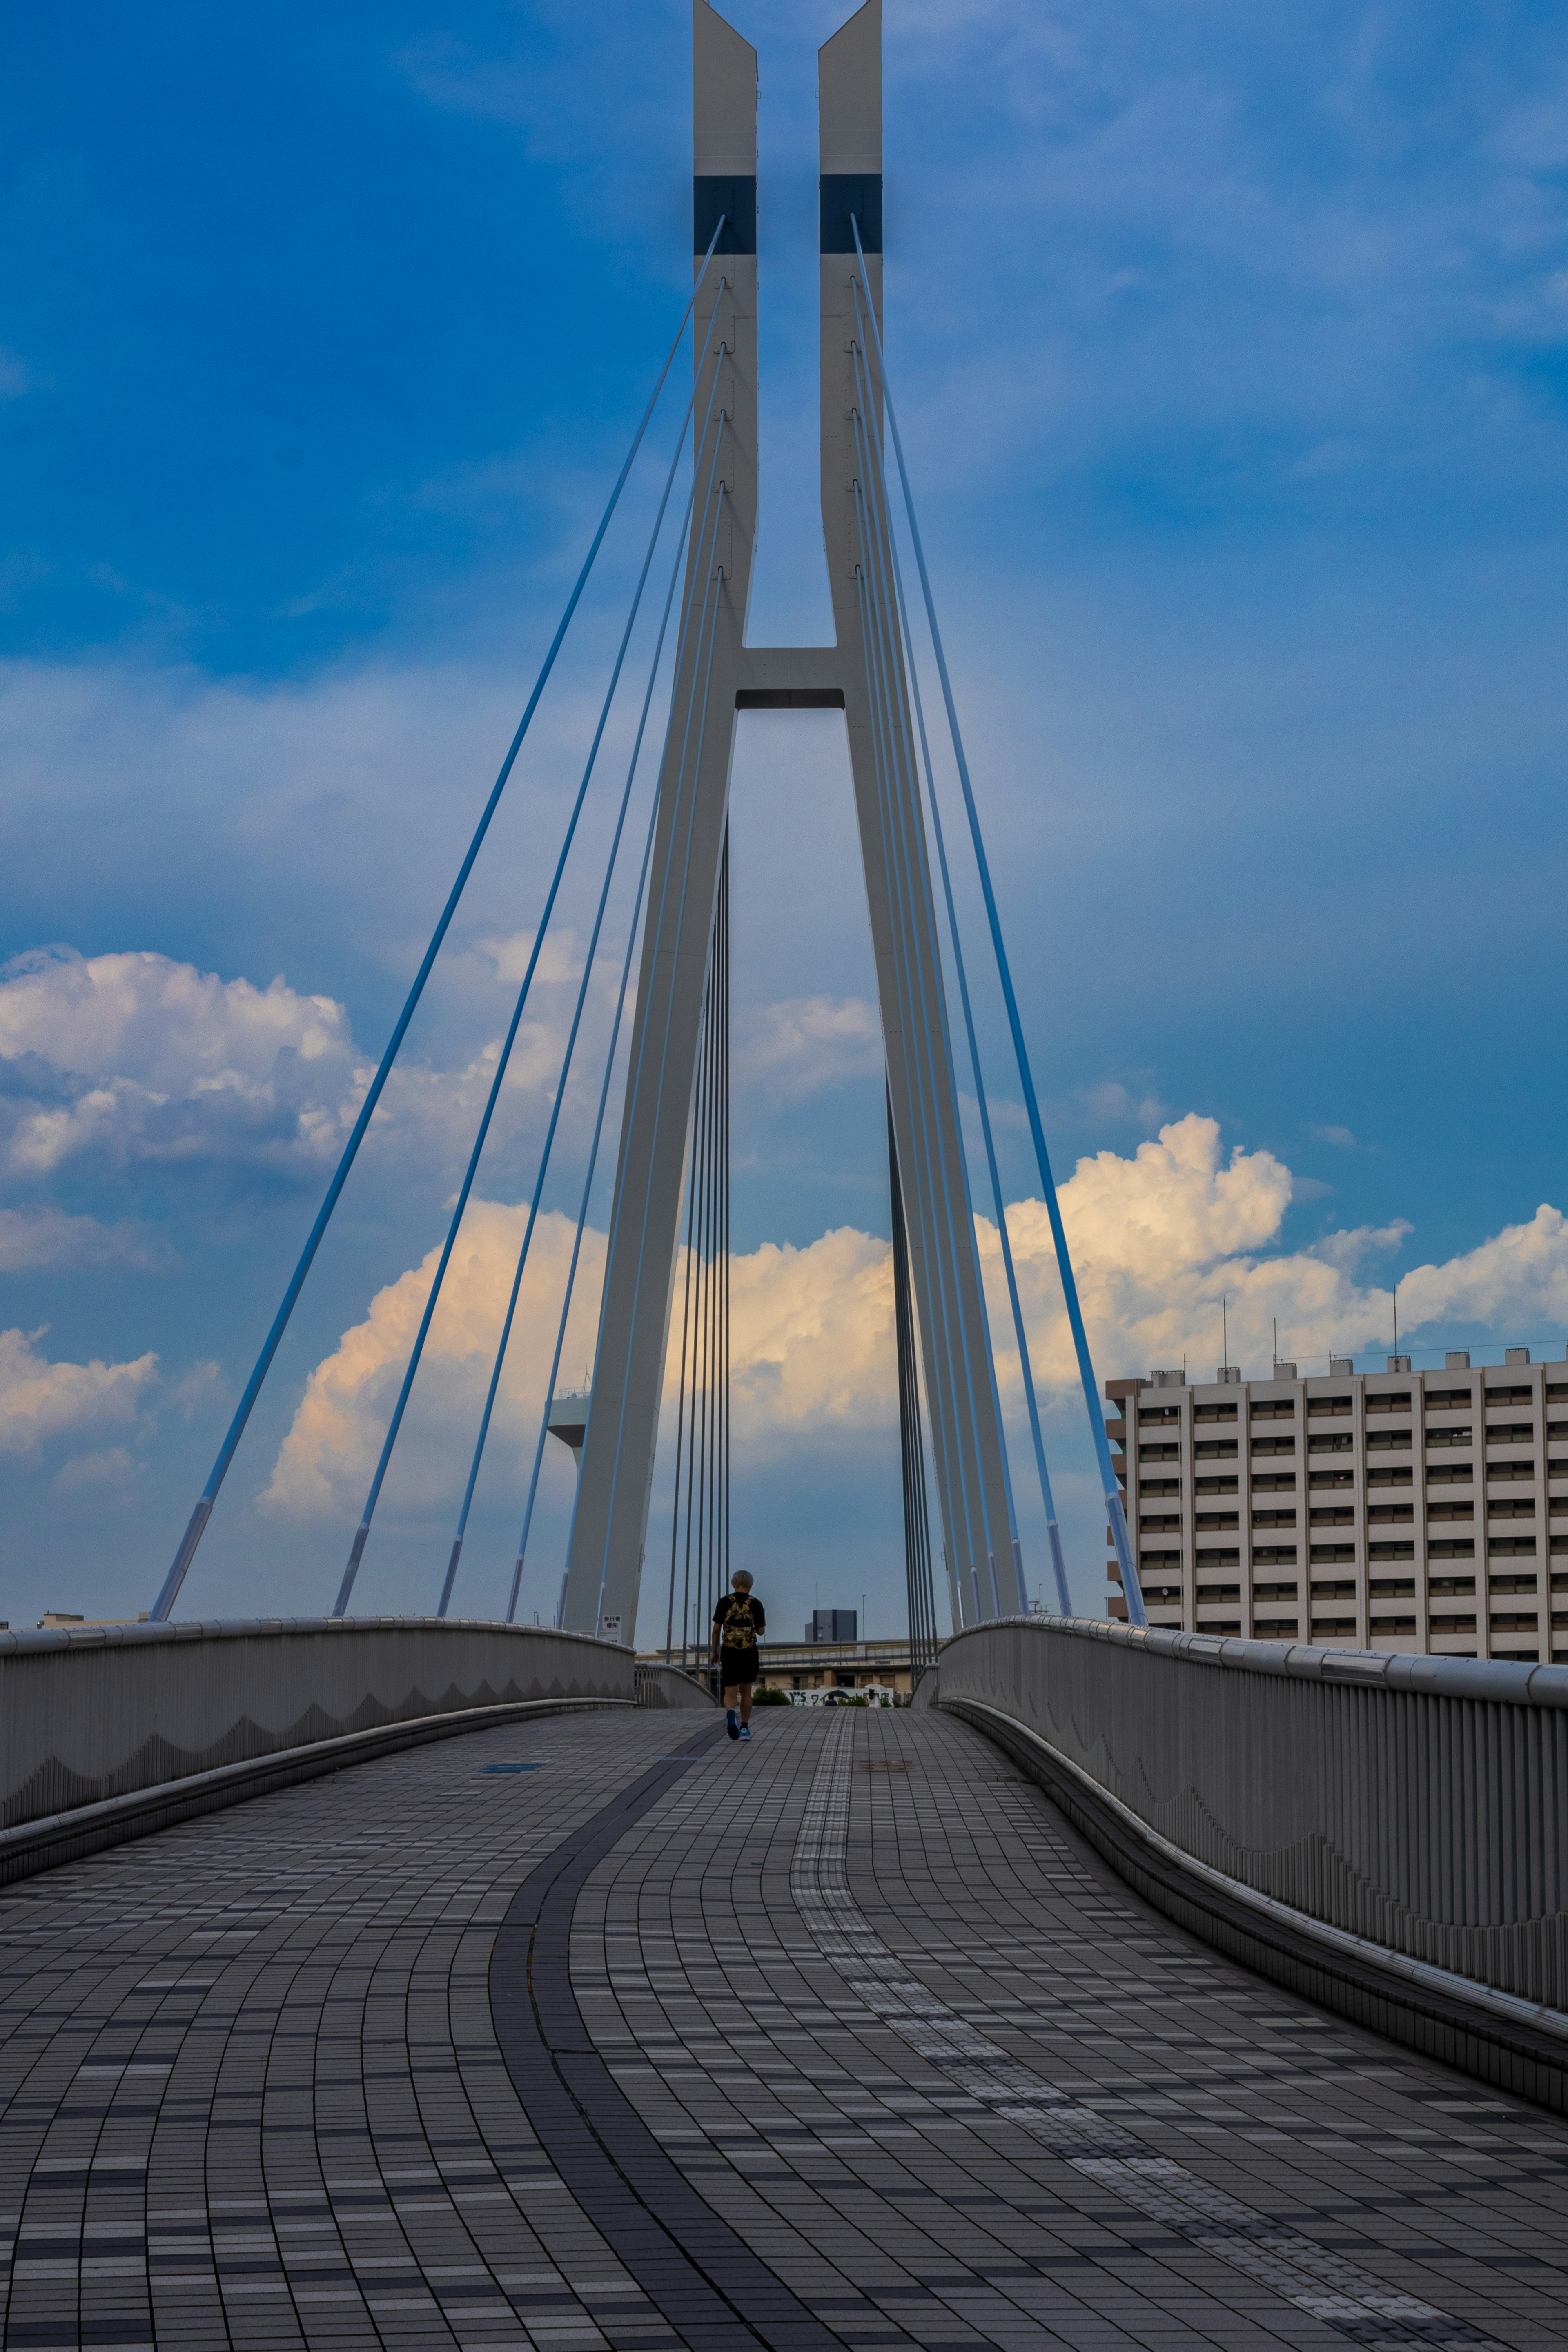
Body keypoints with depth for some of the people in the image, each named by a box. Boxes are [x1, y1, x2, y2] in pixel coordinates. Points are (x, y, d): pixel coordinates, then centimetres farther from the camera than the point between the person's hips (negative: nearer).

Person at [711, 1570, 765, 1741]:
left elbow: (716, 1629, 0)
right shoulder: (755, 1604, -2)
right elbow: (761, 1631, 1)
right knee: (746, 1692, 19)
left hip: (729, 1654, -1)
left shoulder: (724, 1602, -1)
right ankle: (745, 1728, 21)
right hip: (750, 1654, 1)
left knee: (730, 1694, 0)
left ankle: (731, 1712, -33)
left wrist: (714, 1652, 10)